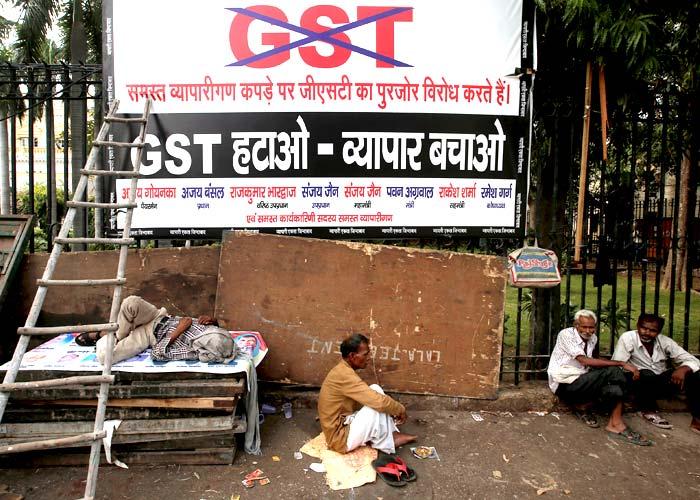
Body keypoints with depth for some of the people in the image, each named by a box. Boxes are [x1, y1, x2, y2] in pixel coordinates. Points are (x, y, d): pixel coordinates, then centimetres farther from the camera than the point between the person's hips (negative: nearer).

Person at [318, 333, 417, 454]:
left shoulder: (342, 370, 7)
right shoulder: (345, 375, -25)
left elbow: (369, 399, 17)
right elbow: (379, 401, -28)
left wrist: (394, 409, 7)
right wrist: (400, 409, -8)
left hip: (343, 424, 10)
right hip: (340, 438, -10)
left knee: (375, 389, 3)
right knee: (378, 405, -21)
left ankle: (390, 435, 2)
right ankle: (386, 442, 2)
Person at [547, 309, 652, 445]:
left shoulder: (593, 338, 10)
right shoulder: (566, 334, -14)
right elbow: (585, 361, -24)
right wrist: (621, 363, -25)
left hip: (581, 382, 7)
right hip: (563, 384, -7)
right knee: (612, 372, -24)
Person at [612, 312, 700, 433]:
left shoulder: (665, 341, -6)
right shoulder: (627, 338, -17)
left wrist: (684, 368, -29)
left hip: (664, 384, 4)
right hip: (640, 384, -3)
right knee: (645, 375, -36)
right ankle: (649, 411, -10)